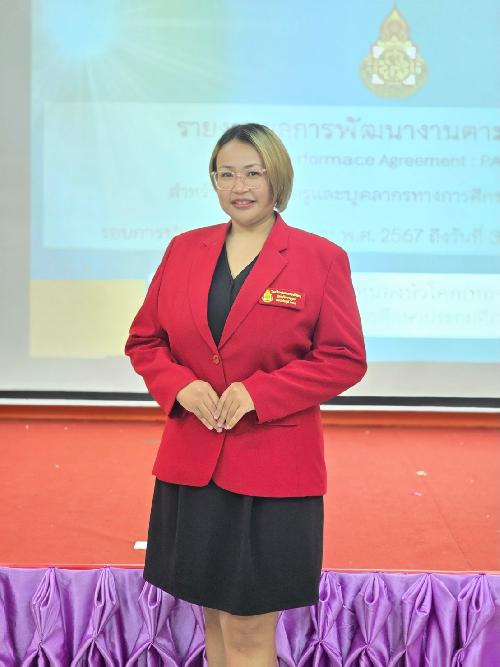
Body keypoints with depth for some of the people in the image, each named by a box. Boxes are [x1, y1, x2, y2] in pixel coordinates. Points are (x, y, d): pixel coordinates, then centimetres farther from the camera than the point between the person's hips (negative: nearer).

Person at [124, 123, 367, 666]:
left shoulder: (321, 258, -5)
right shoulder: (184, 250, 7)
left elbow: (345, 358, -6)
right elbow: (143, 341, 11)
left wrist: (258, 392, -16)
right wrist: (180, 386, -9)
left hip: (271, 468, -4)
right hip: (191, 463, 4)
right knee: (214, 615, 16)